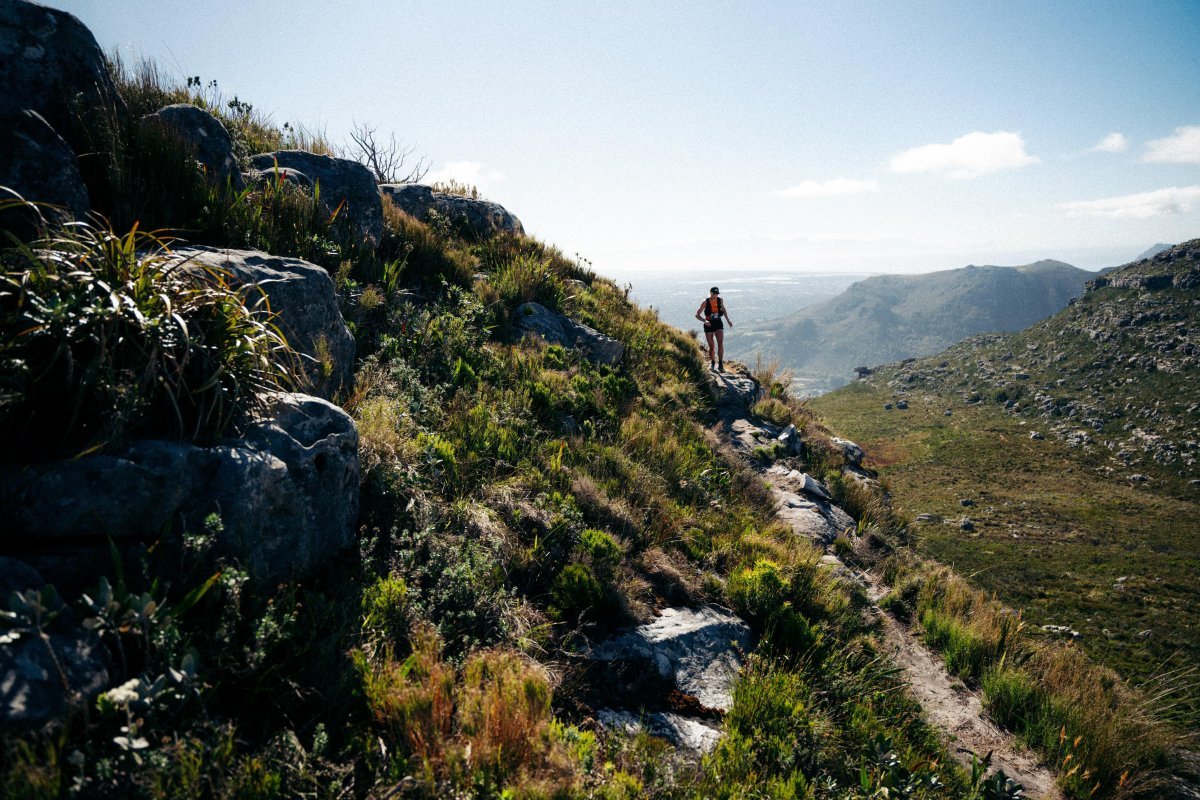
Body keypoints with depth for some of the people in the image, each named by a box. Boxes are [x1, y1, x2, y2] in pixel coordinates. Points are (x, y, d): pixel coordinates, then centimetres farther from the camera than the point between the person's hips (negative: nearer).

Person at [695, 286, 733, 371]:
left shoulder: (720, 300, -2)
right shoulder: (706, 303, -11)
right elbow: (697, 315, -10)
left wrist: (728, 320, 21)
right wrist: (704, 321, -26)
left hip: (718, 323, 2)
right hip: (708, 325, -2)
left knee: (720, 344, -15)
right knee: (711, 347, 5)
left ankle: (720, 364, -12)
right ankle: (712, 362, 28)